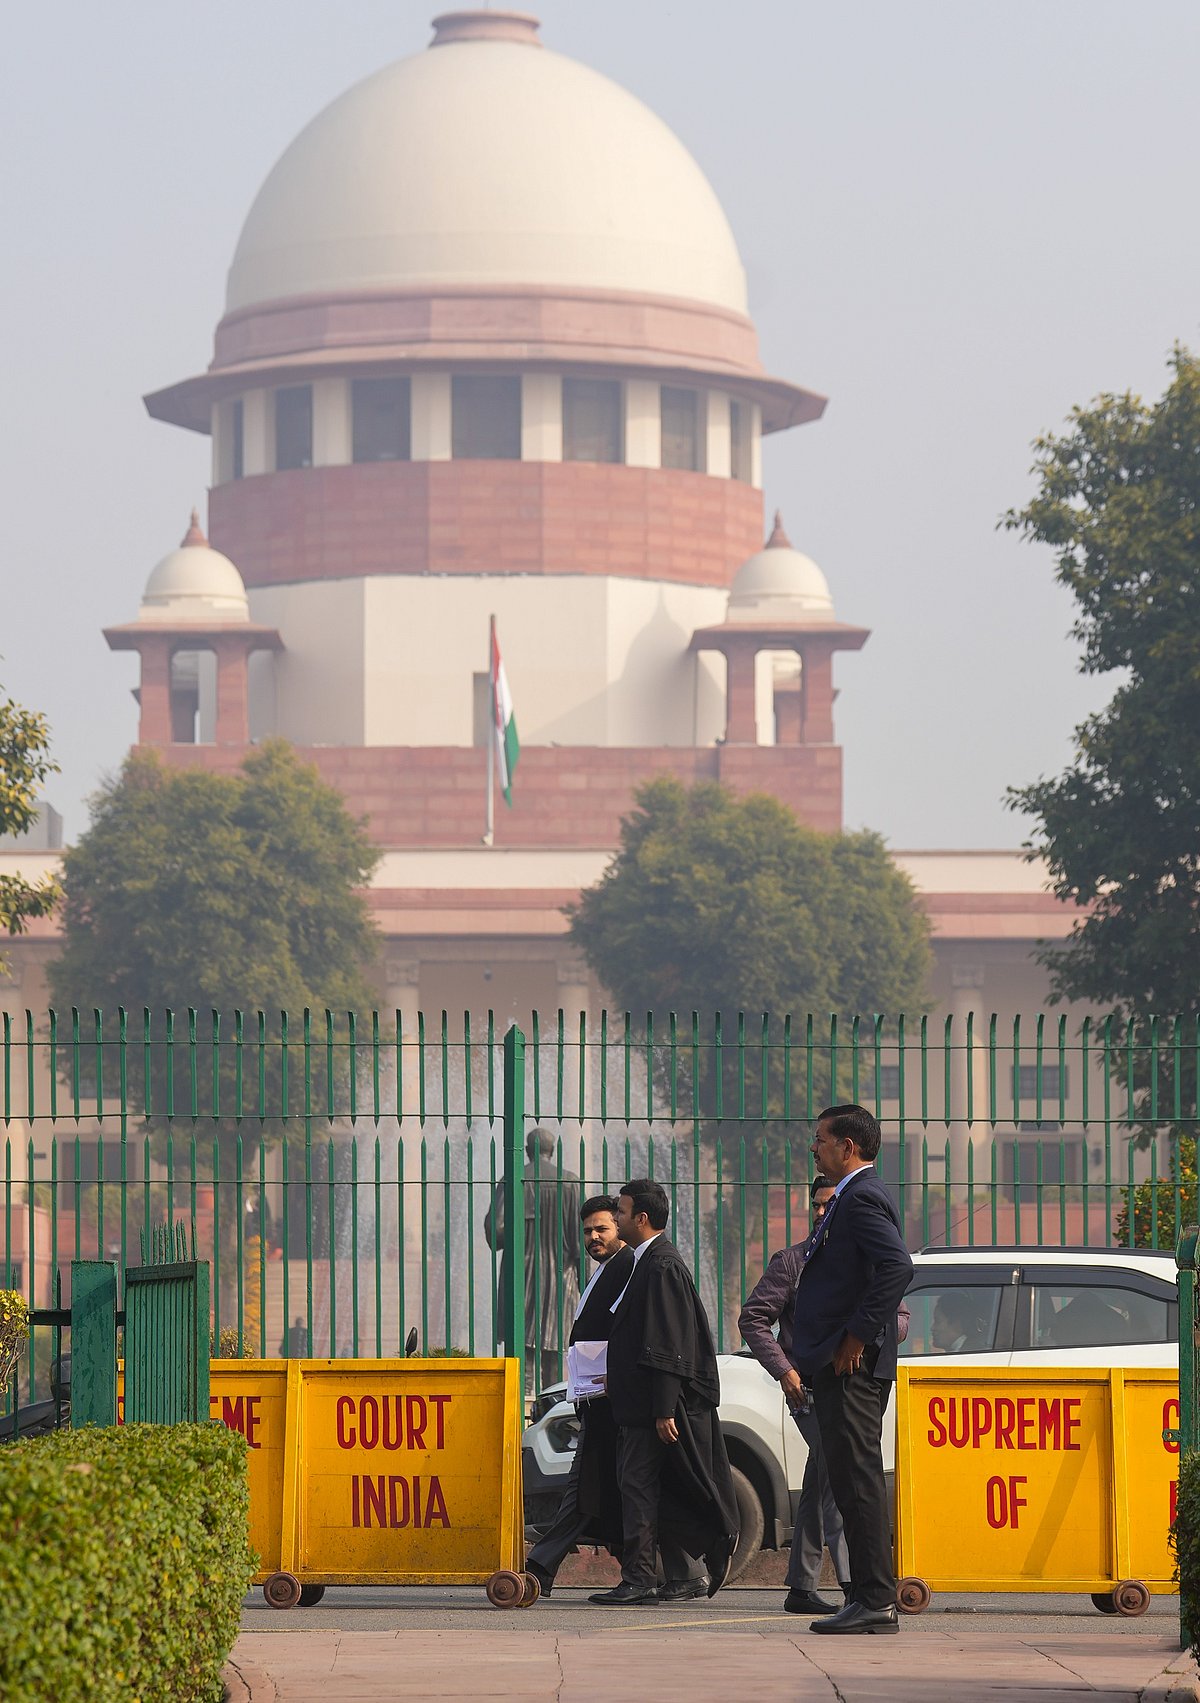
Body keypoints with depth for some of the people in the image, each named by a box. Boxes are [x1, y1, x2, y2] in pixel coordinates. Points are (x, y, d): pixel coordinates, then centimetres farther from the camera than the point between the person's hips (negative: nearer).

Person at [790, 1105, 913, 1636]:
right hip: (836, 1368, 11)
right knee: (852, 1482, 11)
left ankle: (876, 1602, -11)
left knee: (859, 1479, -11)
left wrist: (857, 1337, -22)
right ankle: (870, 1599, 13)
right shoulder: (850, 1198, 21)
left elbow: (897, 1267, -25)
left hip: (852, 1366, -11)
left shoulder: (863, 1198, -12)